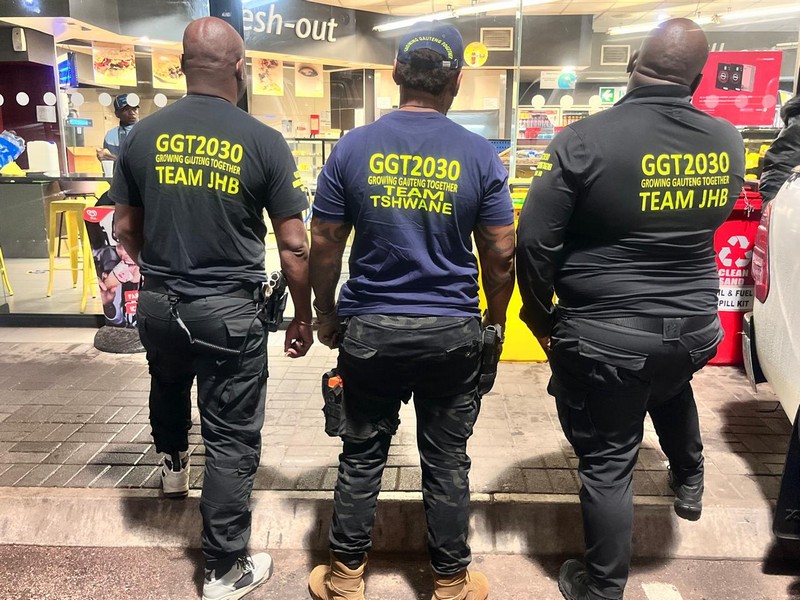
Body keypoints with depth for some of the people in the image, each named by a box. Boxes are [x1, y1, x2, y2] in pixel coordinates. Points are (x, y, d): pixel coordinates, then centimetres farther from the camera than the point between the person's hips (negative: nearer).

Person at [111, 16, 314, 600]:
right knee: (232, 442, 9)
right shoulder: (265, 143, -11)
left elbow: (126, 229, 8)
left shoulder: (144, 134, -1)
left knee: (169, 386, 35)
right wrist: (303, 316, 3)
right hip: (229, 311, -4)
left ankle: (173, 463, 61)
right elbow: (294, 247, -10)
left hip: (157, 304, 4)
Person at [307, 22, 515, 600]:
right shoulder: (480, 156, -6)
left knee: (362, 456, 15)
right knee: (447, 461, 13)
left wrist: (326, 314, 13)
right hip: (452, 332, 0)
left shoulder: (352, 148, -3)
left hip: (368, 330, 1)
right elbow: (501, 253, -3)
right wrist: (496, 320, 13)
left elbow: (325, 246, 0)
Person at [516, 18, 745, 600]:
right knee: (671, 388, 38)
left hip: (605, 335, -5)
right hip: (696, 327, 5)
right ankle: (690, 482, 56)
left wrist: (540, 312, 0)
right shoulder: (728, 142, -2)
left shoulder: (584, 140, -18)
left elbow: (536, 241, -14)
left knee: (607, 465, 10)